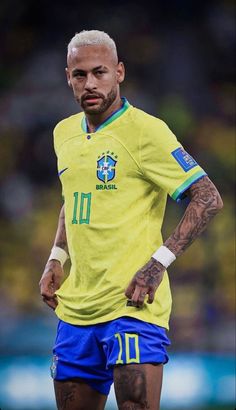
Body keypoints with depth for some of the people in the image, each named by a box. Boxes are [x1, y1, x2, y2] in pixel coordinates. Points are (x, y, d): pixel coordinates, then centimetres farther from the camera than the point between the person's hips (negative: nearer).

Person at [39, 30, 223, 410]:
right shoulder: (64, 133, 13)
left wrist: (158, 263, -18)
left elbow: (208, 199, -12)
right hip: (76, 308, 7)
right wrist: (57, 257, 15)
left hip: (132, 305, -7)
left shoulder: (144, 130, -10)